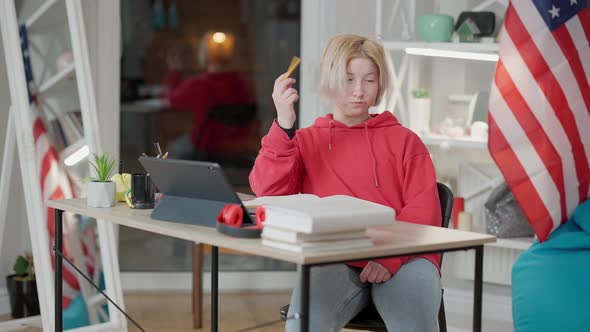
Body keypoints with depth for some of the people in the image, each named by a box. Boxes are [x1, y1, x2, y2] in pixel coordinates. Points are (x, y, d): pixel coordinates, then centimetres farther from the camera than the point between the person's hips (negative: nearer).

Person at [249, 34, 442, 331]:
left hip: (402, 260, 0)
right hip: (335, 262, 0)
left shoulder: (404, 141, 16)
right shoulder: (306, 140, 18)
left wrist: (390, 255, -15)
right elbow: (269, 193, 1)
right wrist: (284, 125, -9)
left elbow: (423, 210, 4)